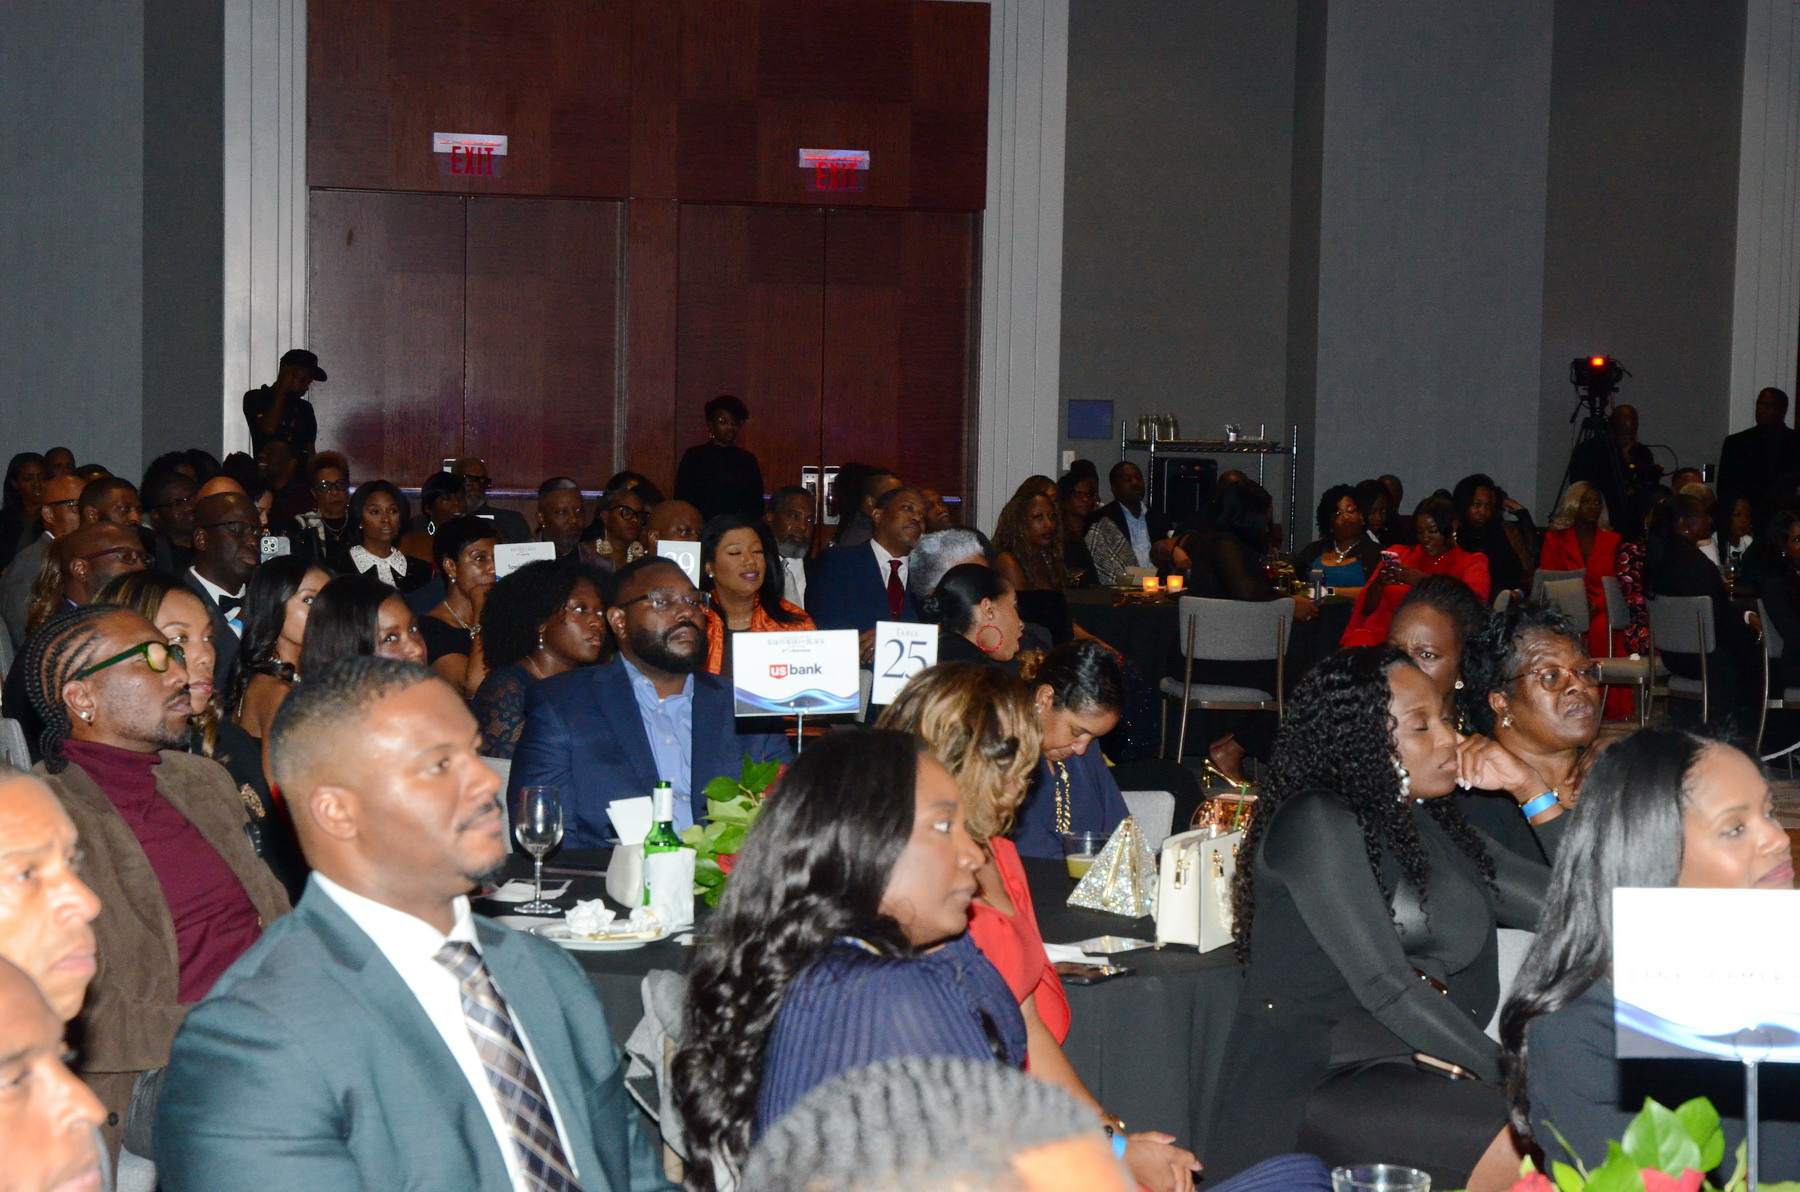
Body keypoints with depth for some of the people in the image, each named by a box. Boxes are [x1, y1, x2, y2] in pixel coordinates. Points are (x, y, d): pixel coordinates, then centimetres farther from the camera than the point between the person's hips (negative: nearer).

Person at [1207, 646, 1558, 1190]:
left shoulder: (1436, 829, 21)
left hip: (1416, 1074, 8)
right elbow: (1385, 986, -14)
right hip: (1312, 1084, -8)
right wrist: (1505, 1073, -15)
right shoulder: (1315, 823, -5)